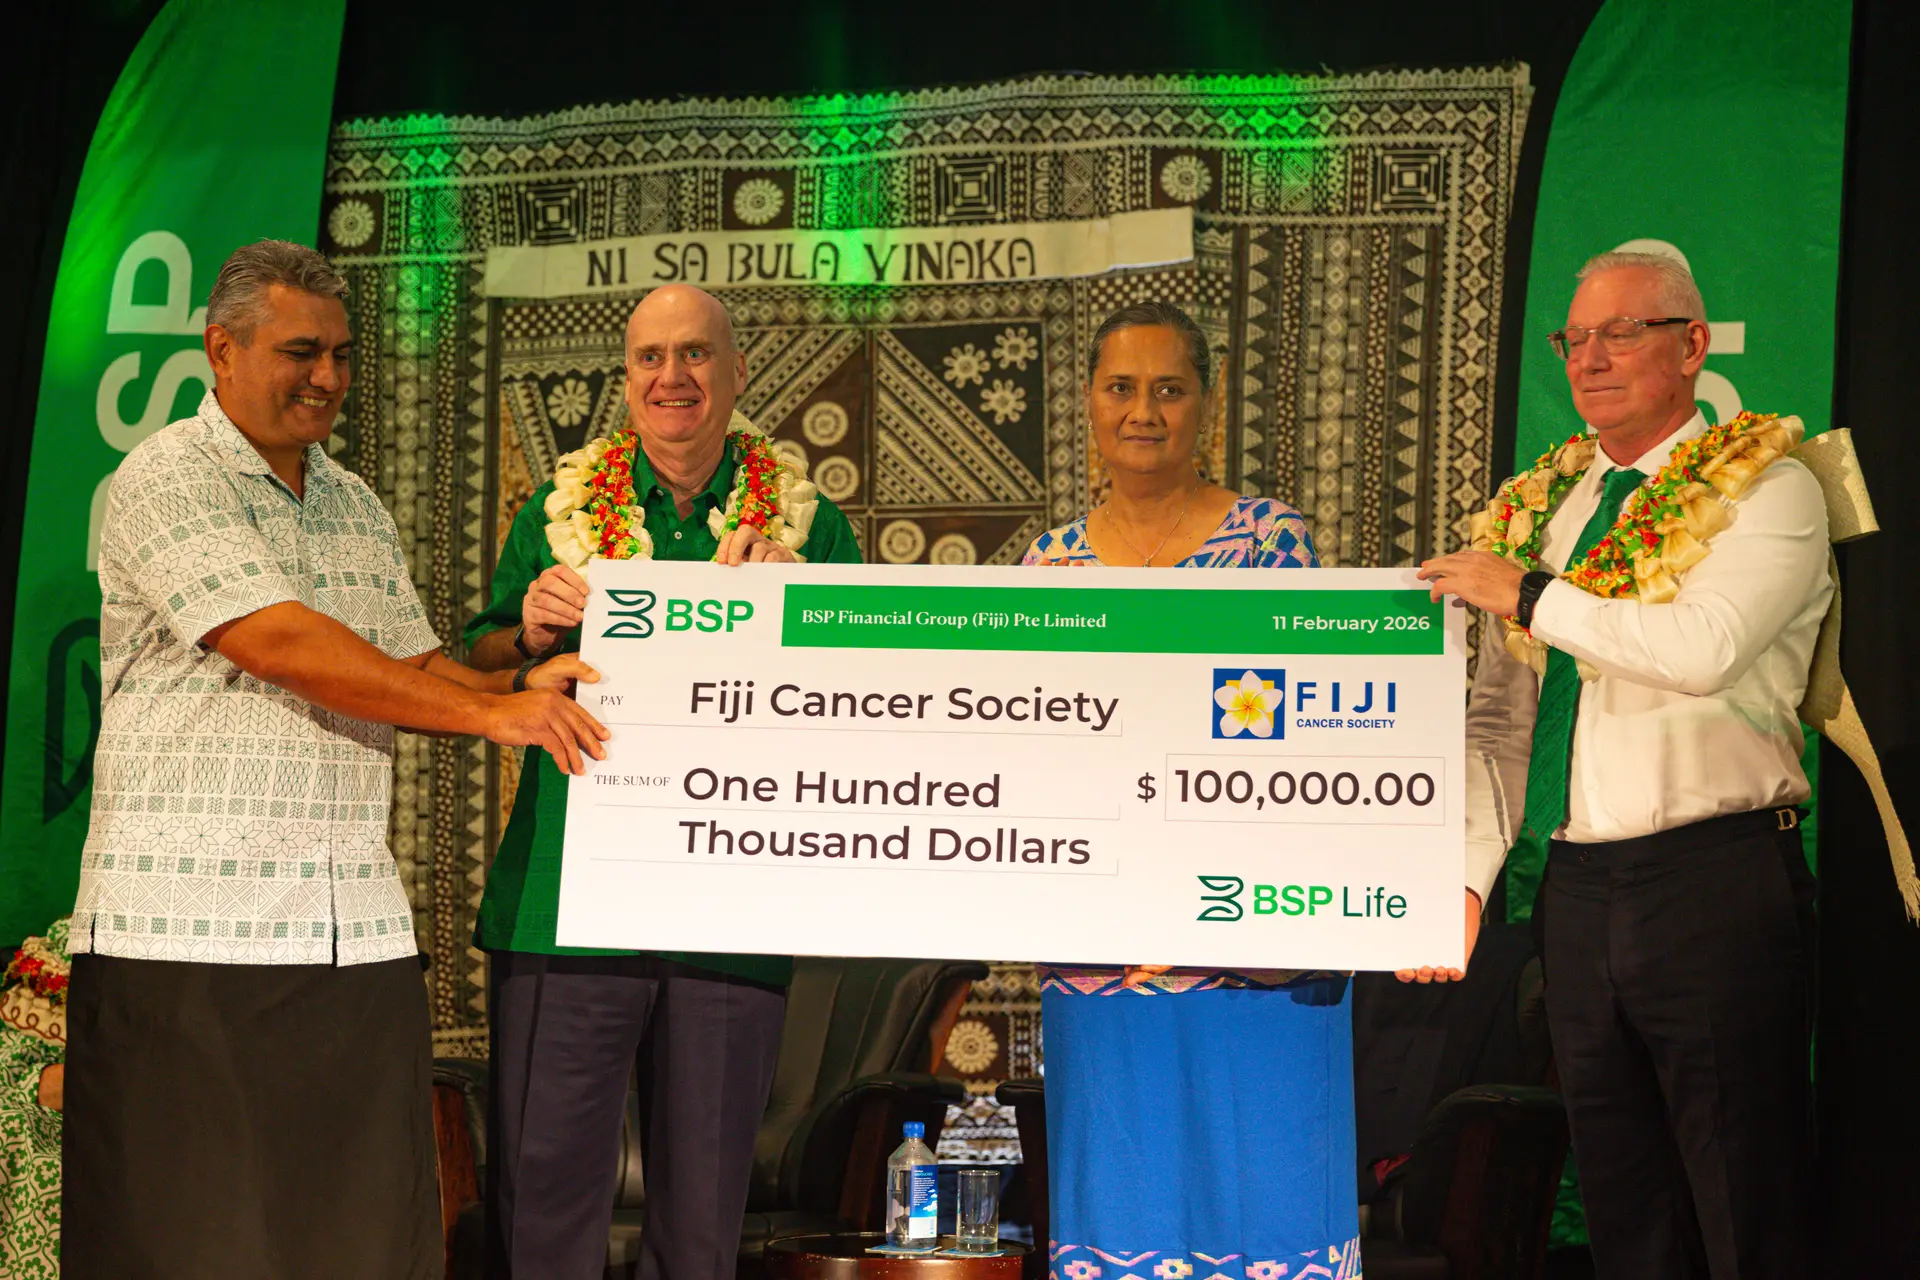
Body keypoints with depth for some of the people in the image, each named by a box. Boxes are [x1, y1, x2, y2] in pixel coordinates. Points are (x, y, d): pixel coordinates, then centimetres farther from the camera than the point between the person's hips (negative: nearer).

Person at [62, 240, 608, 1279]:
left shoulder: (357, 506, 19)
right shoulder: (167, 479, -5)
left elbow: (411, 664, 20)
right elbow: (279, 644, -16)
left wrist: (521, 685, -2)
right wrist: (491, 715, -17)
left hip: (355, 928, 7)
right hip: (189, 927, -7)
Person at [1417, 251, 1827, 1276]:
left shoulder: (1766, 489, -2)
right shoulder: (1546, 507, 16)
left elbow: (1704, 647, -21)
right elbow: (1499, 720, 13)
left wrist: (1530, 596, -12)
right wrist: (1464, 875, 2)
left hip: (1715, 883, -6)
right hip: (1574, 885, 6)